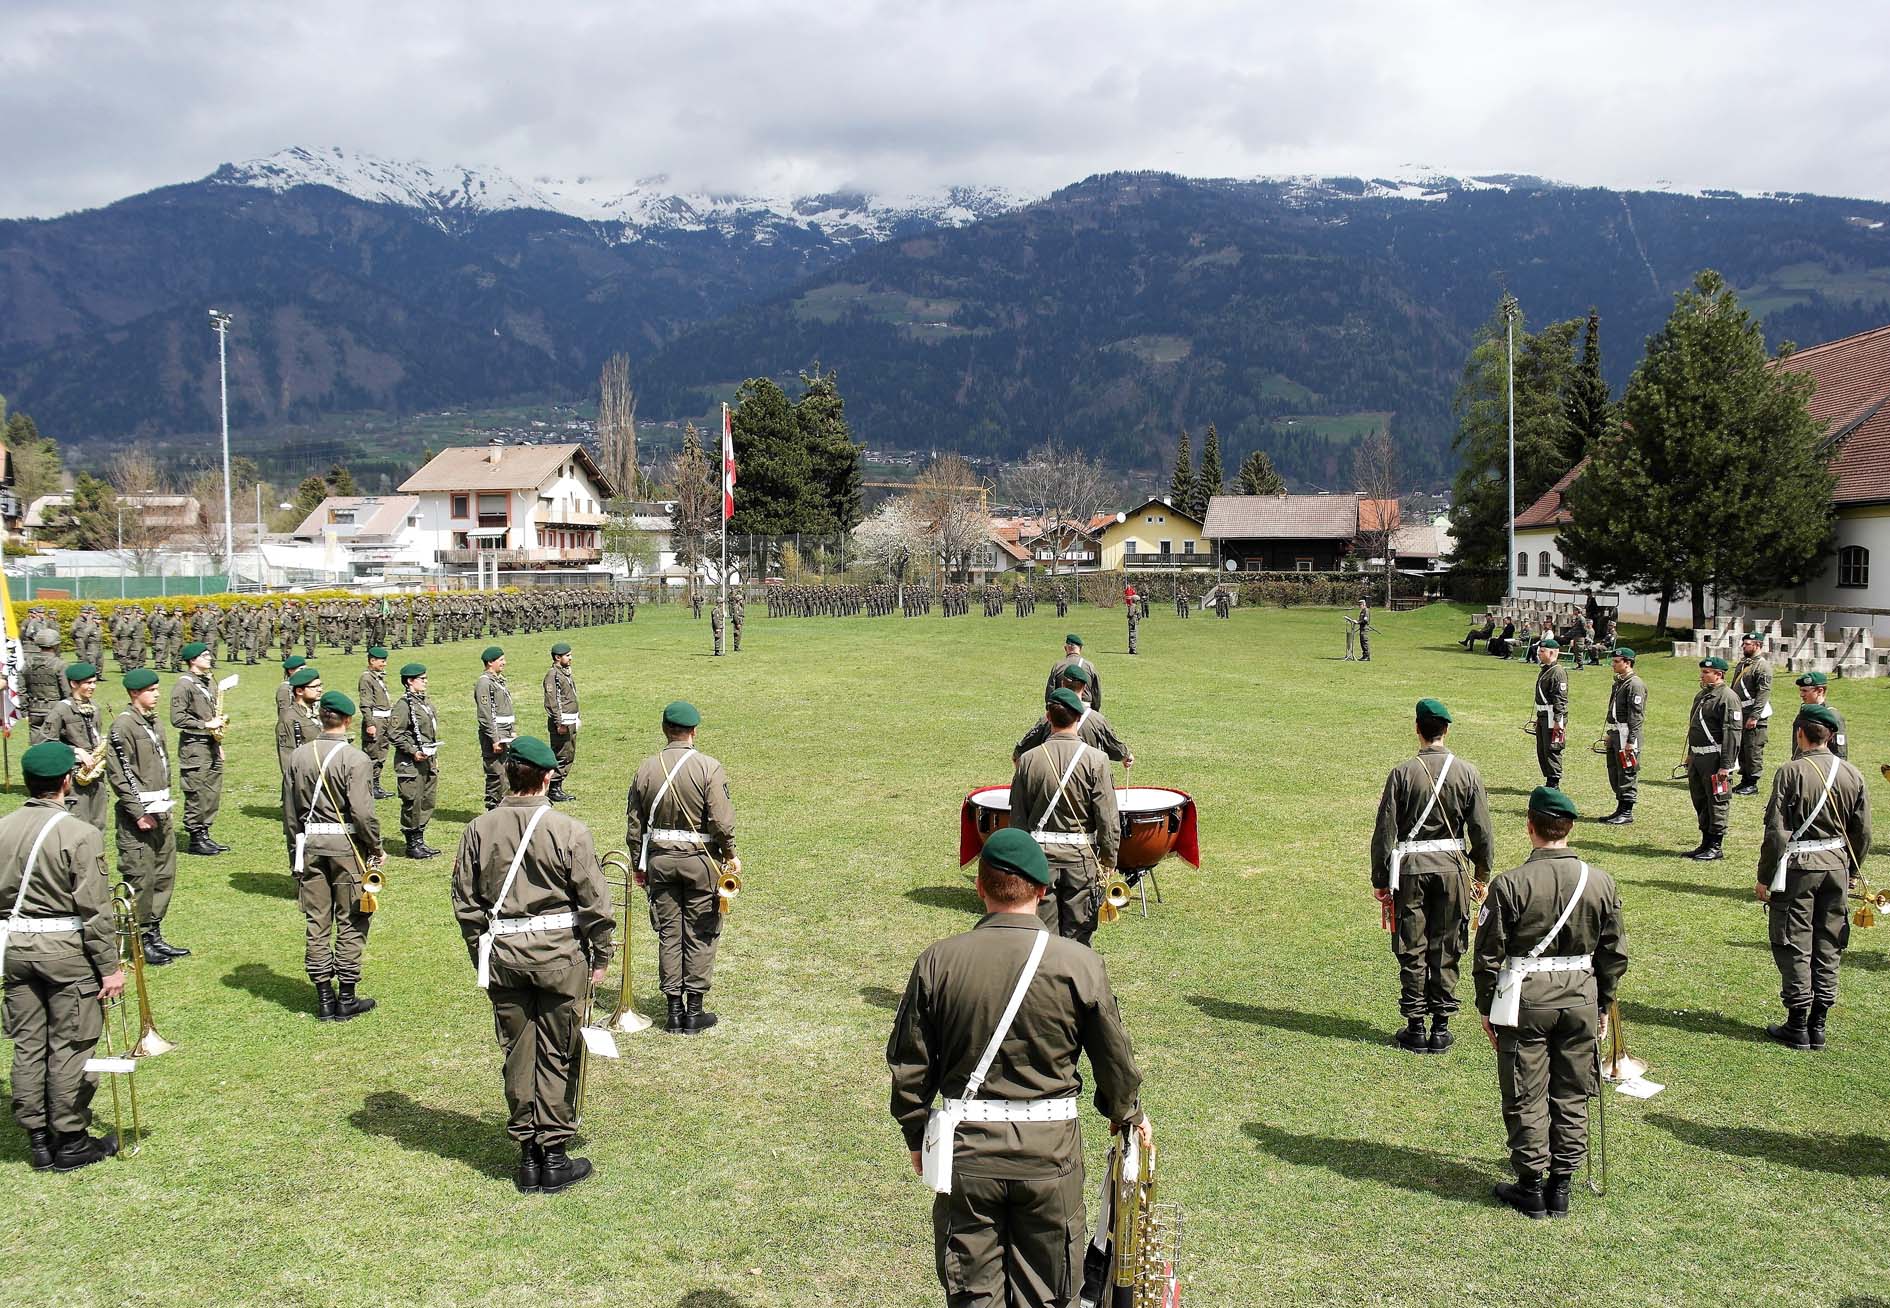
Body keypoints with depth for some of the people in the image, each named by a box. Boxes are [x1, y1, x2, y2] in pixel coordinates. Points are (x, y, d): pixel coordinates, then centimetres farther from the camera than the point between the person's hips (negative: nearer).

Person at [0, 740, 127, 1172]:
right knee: (69, 1047, 5)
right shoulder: (80, 835, -17)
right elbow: (95, 910, -16)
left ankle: (37, 1139, 24)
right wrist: (110, 967, -9)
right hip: (66, 949, -6)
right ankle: (70, 1141, 14)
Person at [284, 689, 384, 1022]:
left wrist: (297, 847, 19)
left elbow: (290, 809, 8)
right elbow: (363, 813, -17)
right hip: (346, 844, -5)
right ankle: (346, 1000, 11)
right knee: (351, 923, 6)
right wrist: (377, 848, -3)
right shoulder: (356, 759, -14)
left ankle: (324, 1000, 17)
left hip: (310, 844, 5)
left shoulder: (299, 755, 2)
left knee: (317, 923, 11)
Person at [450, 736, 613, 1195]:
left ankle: (528, 1155, 21)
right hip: (559, 953, -3)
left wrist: (482, 956, 17)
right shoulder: (568, 831, -12)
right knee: (556, 1055, 7)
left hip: (502, 953, 3)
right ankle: (554, 1156, 14)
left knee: (518, 1054, 13)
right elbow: (594, 902, -8)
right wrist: (601, 957, 5)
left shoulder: (478, 830, -2)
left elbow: (465, 903, 6)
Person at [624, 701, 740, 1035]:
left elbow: (634, 824, 6)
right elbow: (722, 821, -15)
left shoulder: (646, 769, 1)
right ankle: (694, 1012, 10)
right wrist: (730, 856, 1)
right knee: (699, 935, 6)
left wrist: (640, 864, 17)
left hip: (659, 859, 3)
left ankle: (674, 1010, 15)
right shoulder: (708, 768, -11)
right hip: (700, 858, -3)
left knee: (668, 934, 10)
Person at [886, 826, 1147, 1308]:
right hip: (1049, 1147, 0)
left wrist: (915, 1133, 16)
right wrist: (1127, 1112, 21)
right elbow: (1114, 1056, 1)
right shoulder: (1079, 964, -11)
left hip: (966, 1145, 1)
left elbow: (908, 1062, -1)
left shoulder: (938, 962, -9)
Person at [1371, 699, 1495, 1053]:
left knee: (1411, 951, 7)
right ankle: (1441, 1028, 15)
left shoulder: (1402, 773, -8)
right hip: (1450, 865, 2)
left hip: (1409, 868, -1)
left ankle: (1415, 1028, 13)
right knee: (1445, 950, 10)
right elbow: (1482, 831, 0)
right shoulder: (1467, 773, -3)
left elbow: (1385, 831, -6)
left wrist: (1380, 880, 3)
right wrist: (1482, 875, 12)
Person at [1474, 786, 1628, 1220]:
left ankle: (1531, 1188, 15)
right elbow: (1615, 954, 6)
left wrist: (1487, 1008, 5)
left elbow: (1489, 955, -8)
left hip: (1526, 998, -3)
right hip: (1581, 997, 4)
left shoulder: (1510, 884, -13)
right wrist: (1602, 1005, 18)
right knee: (1572, 1096, 14)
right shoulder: (1601, 882, -2)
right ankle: (1561, 1186, 21)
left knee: (1526, 1098, 7)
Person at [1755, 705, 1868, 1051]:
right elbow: (1863, 834, 7)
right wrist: (1849, 873, 20)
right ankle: (1818, 1026, 16)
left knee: (1794, 948, 2)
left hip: (1798, 867, -5)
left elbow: (1776, 831, -13)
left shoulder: (1791, 772, -12)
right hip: (1837, 867, 5)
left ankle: (1797, 1027, 5)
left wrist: (1764, 877, -6)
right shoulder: (1852, 775, 3)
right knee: (1828, 948, 12)